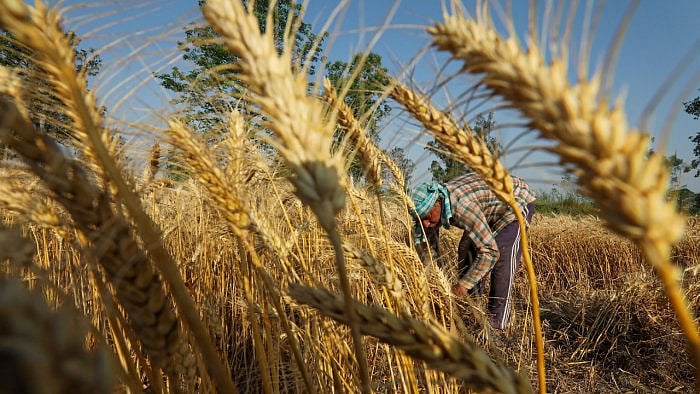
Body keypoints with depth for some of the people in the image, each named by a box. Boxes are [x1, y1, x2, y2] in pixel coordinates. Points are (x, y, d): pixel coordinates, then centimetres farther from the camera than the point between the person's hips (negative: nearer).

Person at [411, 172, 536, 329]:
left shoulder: (462, 206, -43)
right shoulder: (430, 204, -17)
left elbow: (490, 252, -42)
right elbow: (428, 247, -3)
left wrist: (463, 284, -38)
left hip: (518, 201, -8)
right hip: (490, 206, 8)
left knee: (502, 256, -20)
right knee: (466, 249, 0)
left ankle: (497, 320, -8)